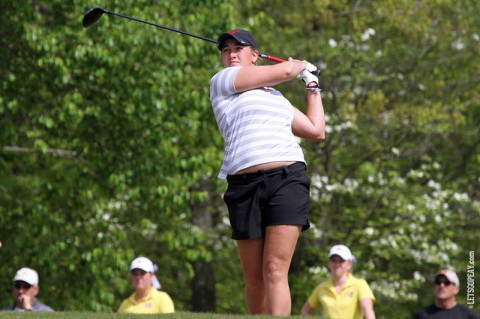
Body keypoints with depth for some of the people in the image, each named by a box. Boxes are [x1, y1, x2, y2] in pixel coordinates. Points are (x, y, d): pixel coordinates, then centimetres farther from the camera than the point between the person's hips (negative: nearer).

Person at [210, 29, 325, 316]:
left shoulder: (276, 97, 27)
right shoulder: (223, 80, 10)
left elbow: (317, 131, 30)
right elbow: (284, 71, 7)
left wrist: (313, 85, 38)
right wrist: (301, 64, 29)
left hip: (287, 180, 2)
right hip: (245, 185, -2)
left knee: (275, 271, -13)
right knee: (255, 278, 0)